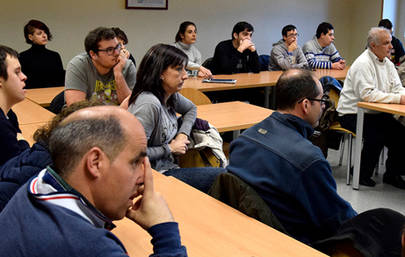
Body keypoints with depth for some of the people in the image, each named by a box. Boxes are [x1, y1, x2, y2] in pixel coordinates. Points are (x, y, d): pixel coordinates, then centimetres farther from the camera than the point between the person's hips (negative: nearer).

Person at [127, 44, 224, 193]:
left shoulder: (171, 96, 3)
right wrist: (170, 148, -14)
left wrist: (183, 134, 6)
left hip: (168, 167, 8)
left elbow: (191, 108, 26)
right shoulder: (149, 104, -24)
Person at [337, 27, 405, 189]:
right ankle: (362, 174, -7)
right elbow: (367, 94, -27)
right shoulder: (363, 64, -17)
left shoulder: (388, 63, 11)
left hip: (375, 113, 8)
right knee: (377, 134, -28)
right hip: (352, 114, -8)